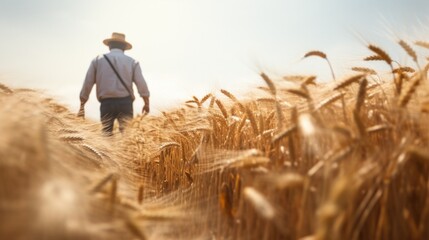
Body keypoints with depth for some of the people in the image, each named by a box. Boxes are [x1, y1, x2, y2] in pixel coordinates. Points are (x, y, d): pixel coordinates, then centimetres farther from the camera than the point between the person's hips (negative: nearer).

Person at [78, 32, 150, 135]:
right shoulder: (132, 62, 7)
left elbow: (87, 84, 5)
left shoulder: (98, 60, 9)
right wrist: (147, 103, 10)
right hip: (125, 102, 0)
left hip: (106, 103, 1)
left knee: (106, 134, 8)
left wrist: (82, 106, 12)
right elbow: (141, 85, 0)